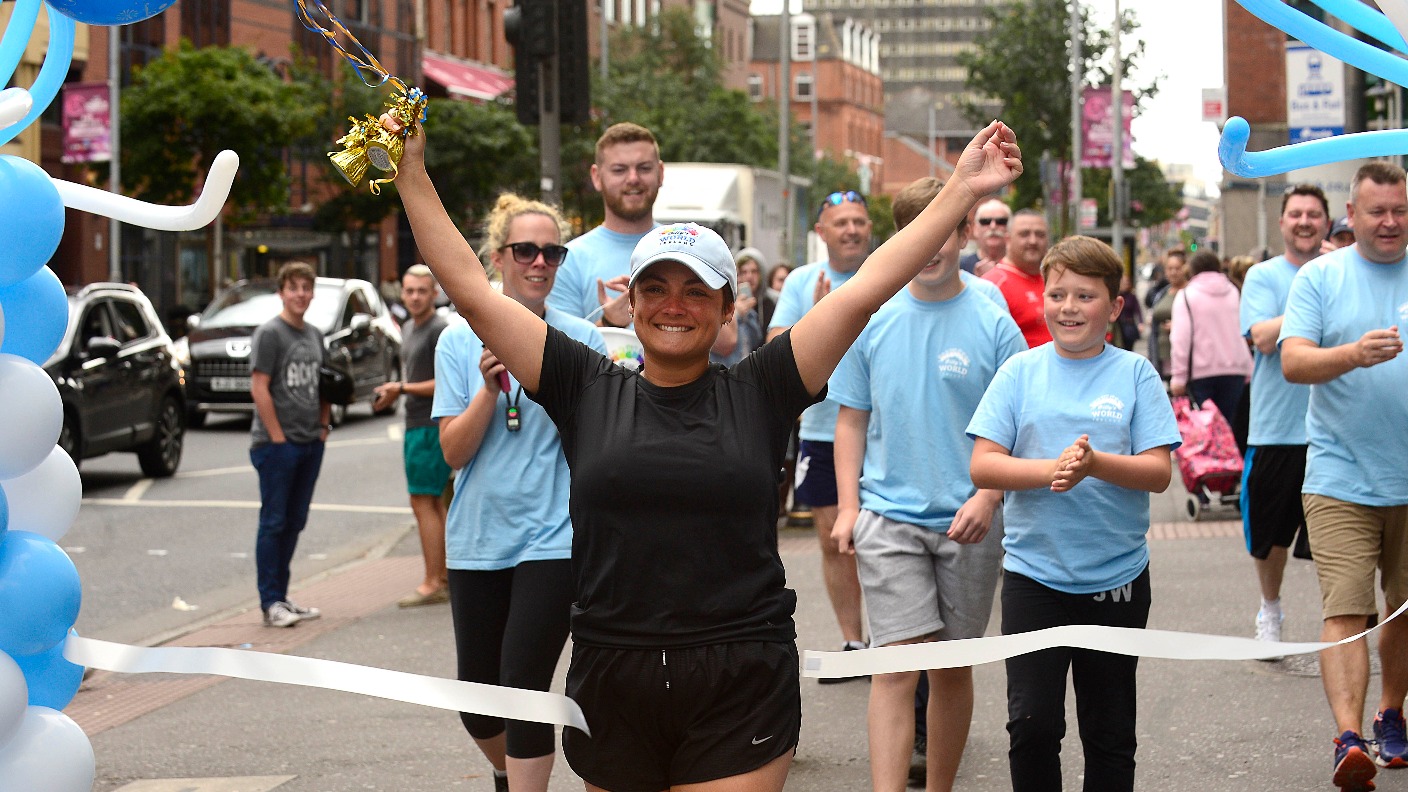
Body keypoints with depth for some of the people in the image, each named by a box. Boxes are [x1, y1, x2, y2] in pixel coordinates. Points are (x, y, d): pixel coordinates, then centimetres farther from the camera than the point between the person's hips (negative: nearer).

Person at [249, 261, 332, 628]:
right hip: (276, 444, -7)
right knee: (274, 522, -4)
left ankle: (281, 597, 18)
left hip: (311, 443, 7)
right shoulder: (269, 333, -8)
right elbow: (259, 387, -14)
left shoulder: (314, 335, 14)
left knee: (294, 522, 11)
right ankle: (270, 603, -1)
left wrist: (323, 425, 11)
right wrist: (278, 437, -15)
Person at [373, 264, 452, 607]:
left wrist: (402, 388, -15)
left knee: (423, 503, -10)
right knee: (433, 504, 11)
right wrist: (392, 392, 9)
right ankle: (442, 579, 16)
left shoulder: (440, 330, -13)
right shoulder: (408, 329, 18)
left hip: (433, 426, -10)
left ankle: (432, 584, -9)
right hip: (416, 425, 10)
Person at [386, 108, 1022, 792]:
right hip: (610, 682, 2)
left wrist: (962, 190, 0)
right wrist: (412, 173, 4)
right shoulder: (587, 389, 5)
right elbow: (471, 288, 5)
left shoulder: (758, 392, 3)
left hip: (741, 689, -1)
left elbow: (866, 289, 1)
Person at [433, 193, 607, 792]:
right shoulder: (461, 342, 3)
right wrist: (489, 389, -16)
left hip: (552, 536, -2)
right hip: (478, 538, 2)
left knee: (525, 688, -10)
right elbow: (454, 451, -3)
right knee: (477, 695, 11)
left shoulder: (582, 340, 1)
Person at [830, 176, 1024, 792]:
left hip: (968, 522, 0)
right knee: (896, 665, -10)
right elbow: (852, 420, 9)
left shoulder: (993, 324, -2)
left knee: (953, 668, 10)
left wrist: (987, 497, -16)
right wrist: (848, 507, 1)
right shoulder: (873, 321, 3)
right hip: (889, 515, 0)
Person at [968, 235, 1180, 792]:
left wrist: (1095, 464, -23)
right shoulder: (1020, 372, 2)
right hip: (1034, 573, 0)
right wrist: (1053, 469, -20)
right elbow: (983, 467, -5)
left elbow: (1159, 473, -5)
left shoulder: (1134, 374, 1)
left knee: (1110, 731, 10)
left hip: (1117, 578, 0)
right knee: (1032, 723, -4)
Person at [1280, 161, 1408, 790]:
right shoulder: (1319, 278, 2)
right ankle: (1348, 739, -18)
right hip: (1341, 478, -3)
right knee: (1346, 611, -12)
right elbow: (1292, 362, -8)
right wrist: (1353, 354, -26)